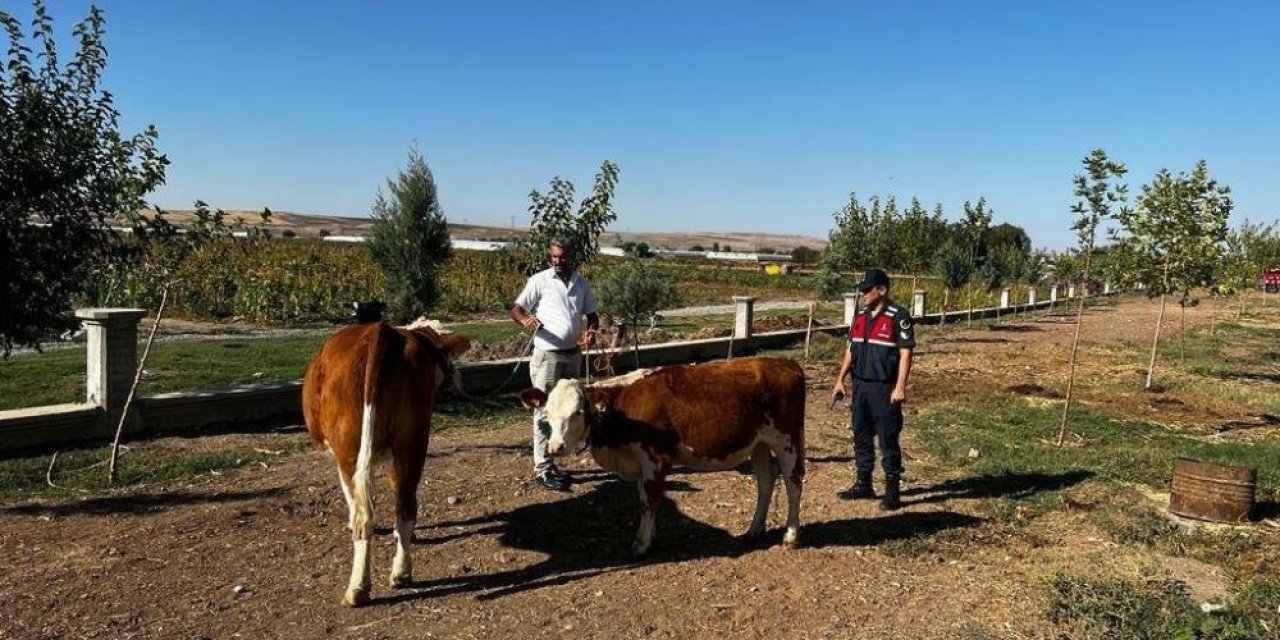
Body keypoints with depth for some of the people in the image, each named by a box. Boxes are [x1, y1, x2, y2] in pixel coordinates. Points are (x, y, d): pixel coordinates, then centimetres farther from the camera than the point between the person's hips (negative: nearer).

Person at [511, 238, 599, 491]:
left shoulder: (582, 283, 10)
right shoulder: (539, 280, -4)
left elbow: (592, 315, 16)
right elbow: (516, 309, -5)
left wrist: (590, 330, -6)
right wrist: (525, 319, -28)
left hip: (573, 355, 6)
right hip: (547, 356, -5)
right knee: (545, 411, -3)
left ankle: (550, 463, 24)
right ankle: (543, 469, 2)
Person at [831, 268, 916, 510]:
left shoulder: (898, 317, -10)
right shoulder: (860, 316, 11)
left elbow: (905, 353, -12)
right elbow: (851, 350, 17)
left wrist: (900, 388, -18)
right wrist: (840, 381, 14)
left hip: (884, 388, -7)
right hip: (860, 386, 7)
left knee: (888, 440, -1)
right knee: (861, 436, 13)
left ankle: (892, 491, 8)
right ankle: (863, 484, 25)